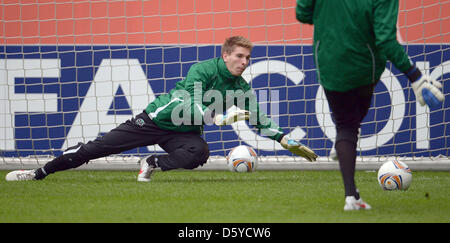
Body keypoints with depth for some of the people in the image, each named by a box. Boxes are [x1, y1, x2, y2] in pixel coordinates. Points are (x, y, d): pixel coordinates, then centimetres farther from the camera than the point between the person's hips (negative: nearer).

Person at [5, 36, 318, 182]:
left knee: (200, 152, -32)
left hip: (184, 132, 4)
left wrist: (289, 141, -4)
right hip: (157, 119, -4)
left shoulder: (242, 88, -3)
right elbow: (185, 104, -32)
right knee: (97, 147, -8)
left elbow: (260, 119, 4)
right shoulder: (202, 70, -20)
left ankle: (153, 164, -7)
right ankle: (39, 172, 2)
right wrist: (219, 117, -42)